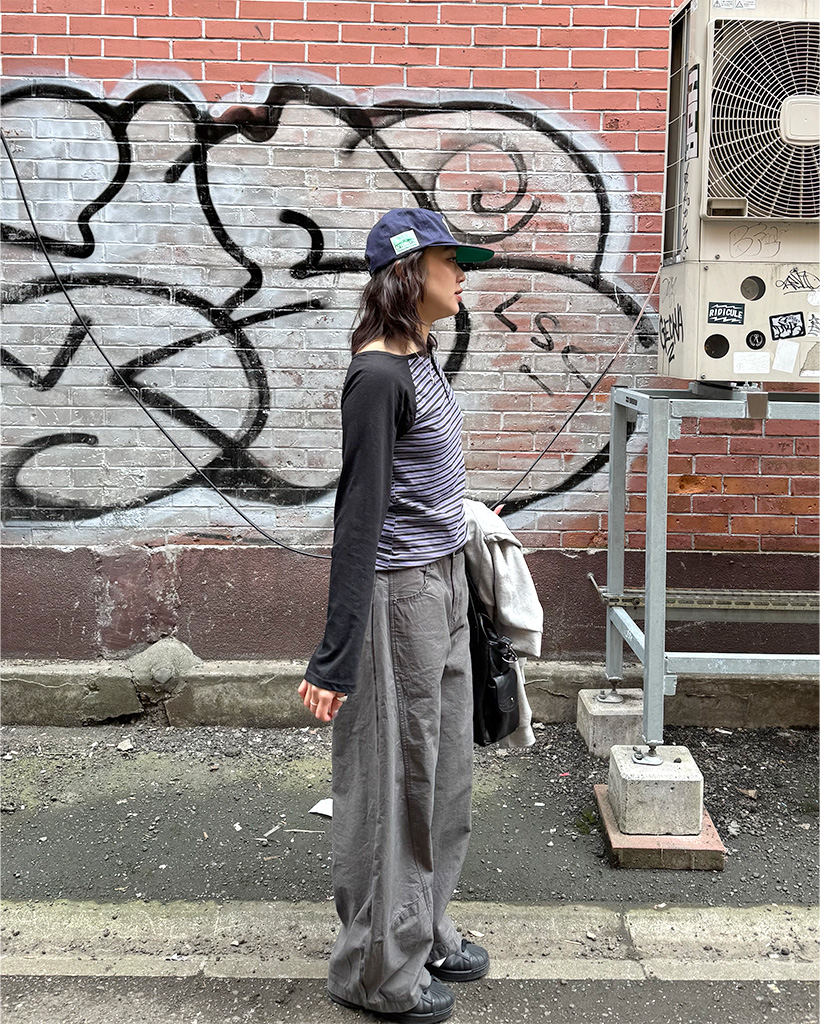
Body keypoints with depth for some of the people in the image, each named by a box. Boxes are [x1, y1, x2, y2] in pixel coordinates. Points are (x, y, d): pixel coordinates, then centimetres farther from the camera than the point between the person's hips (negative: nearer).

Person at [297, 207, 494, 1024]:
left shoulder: (421, 358, 9)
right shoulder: (378, 375, -18)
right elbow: (359, 514, -22)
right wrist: (336, 658, -22)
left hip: (443, 584, 9)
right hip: (399, 592, -9)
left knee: (442, 766, 18)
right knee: (393, 777, 4)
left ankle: (423, 931, 35)